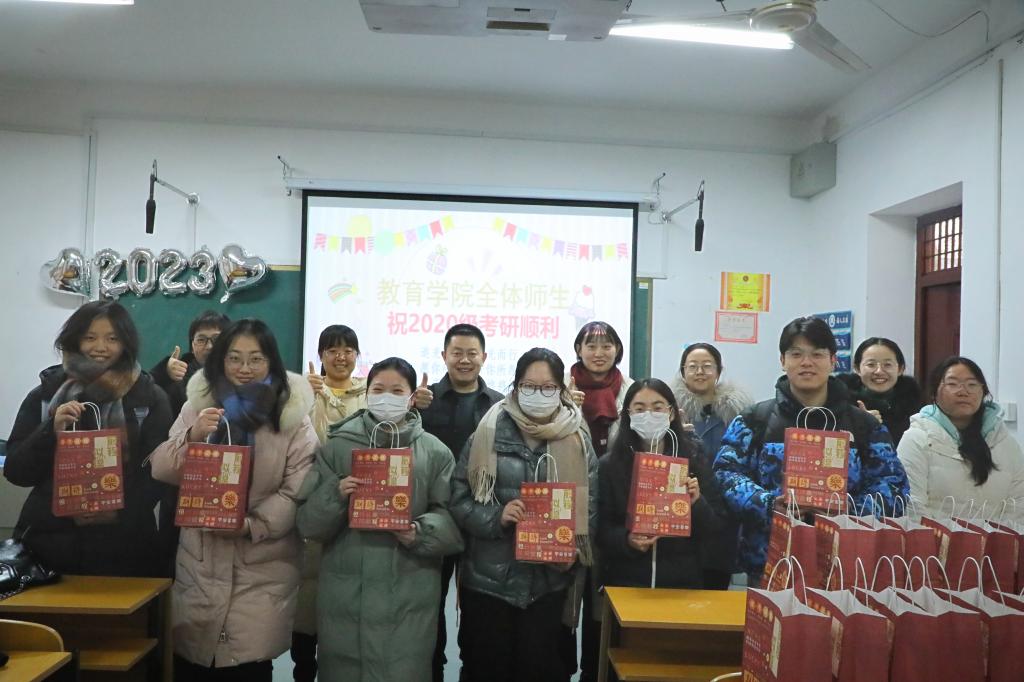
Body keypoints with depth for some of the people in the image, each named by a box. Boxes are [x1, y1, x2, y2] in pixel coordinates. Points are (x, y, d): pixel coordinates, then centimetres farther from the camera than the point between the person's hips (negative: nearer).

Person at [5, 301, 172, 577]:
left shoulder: (150, 398, 1)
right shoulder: (45, 395, 7)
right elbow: (15, 471, 4)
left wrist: (120, 511, -16)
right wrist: (51, 431, -12)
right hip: (49, 540, 2)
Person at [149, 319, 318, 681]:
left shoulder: (292, 413, -4)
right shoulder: (198, 404, 6)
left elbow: (297, 489, -9)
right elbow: (160, 470, 0)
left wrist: (253, 524, -21)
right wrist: (191, 437, -18)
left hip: (262, 568, -2)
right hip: (199, 561, 3)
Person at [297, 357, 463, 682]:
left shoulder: (435, 452, 3)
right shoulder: (337, 446, 5)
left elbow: (452, 520, 0)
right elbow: (308, 523, 2)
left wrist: (421, 533, -19)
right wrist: (335, 495, -16)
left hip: (409, 596, -1)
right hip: (345, 592, 1)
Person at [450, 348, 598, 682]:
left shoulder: (577, 441, 1)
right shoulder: (488, 434, -4)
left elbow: (590, 507, 3)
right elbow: (459, 500, -3)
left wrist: (570, 546, -13)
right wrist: (497, 517, -19)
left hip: (550, 582, 1)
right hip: (487, 580, -1)